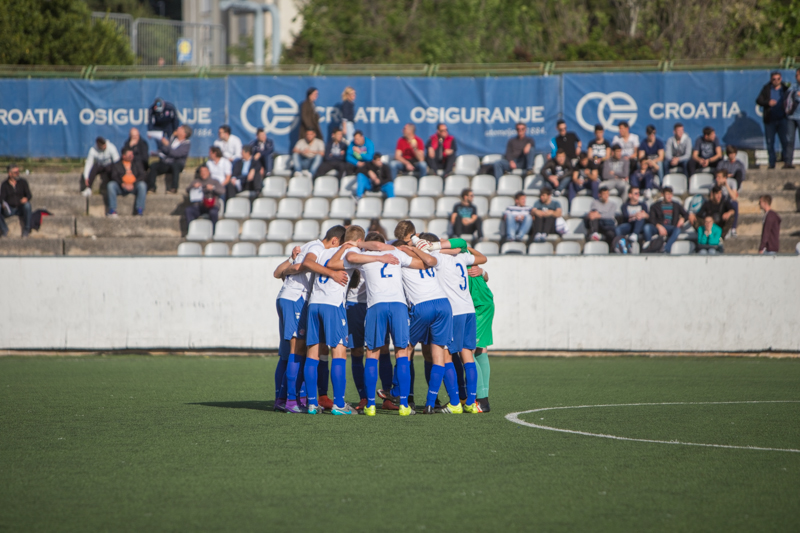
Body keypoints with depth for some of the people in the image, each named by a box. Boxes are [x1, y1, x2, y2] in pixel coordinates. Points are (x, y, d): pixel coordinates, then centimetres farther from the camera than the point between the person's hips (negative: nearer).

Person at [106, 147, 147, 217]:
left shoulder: (137, 164, 15)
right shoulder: (117, 165, 12)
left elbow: (142, 176, 2)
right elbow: (114, 177, -3)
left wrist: (133, 184, -16)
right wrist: (122, 184, -22)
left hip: (134, 187, 0)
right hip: (121, 188, 0)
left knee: (142, 185, -32)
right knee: (111, 185, -30)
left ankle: (139, 210, -29)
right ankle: (112, 210, -30)